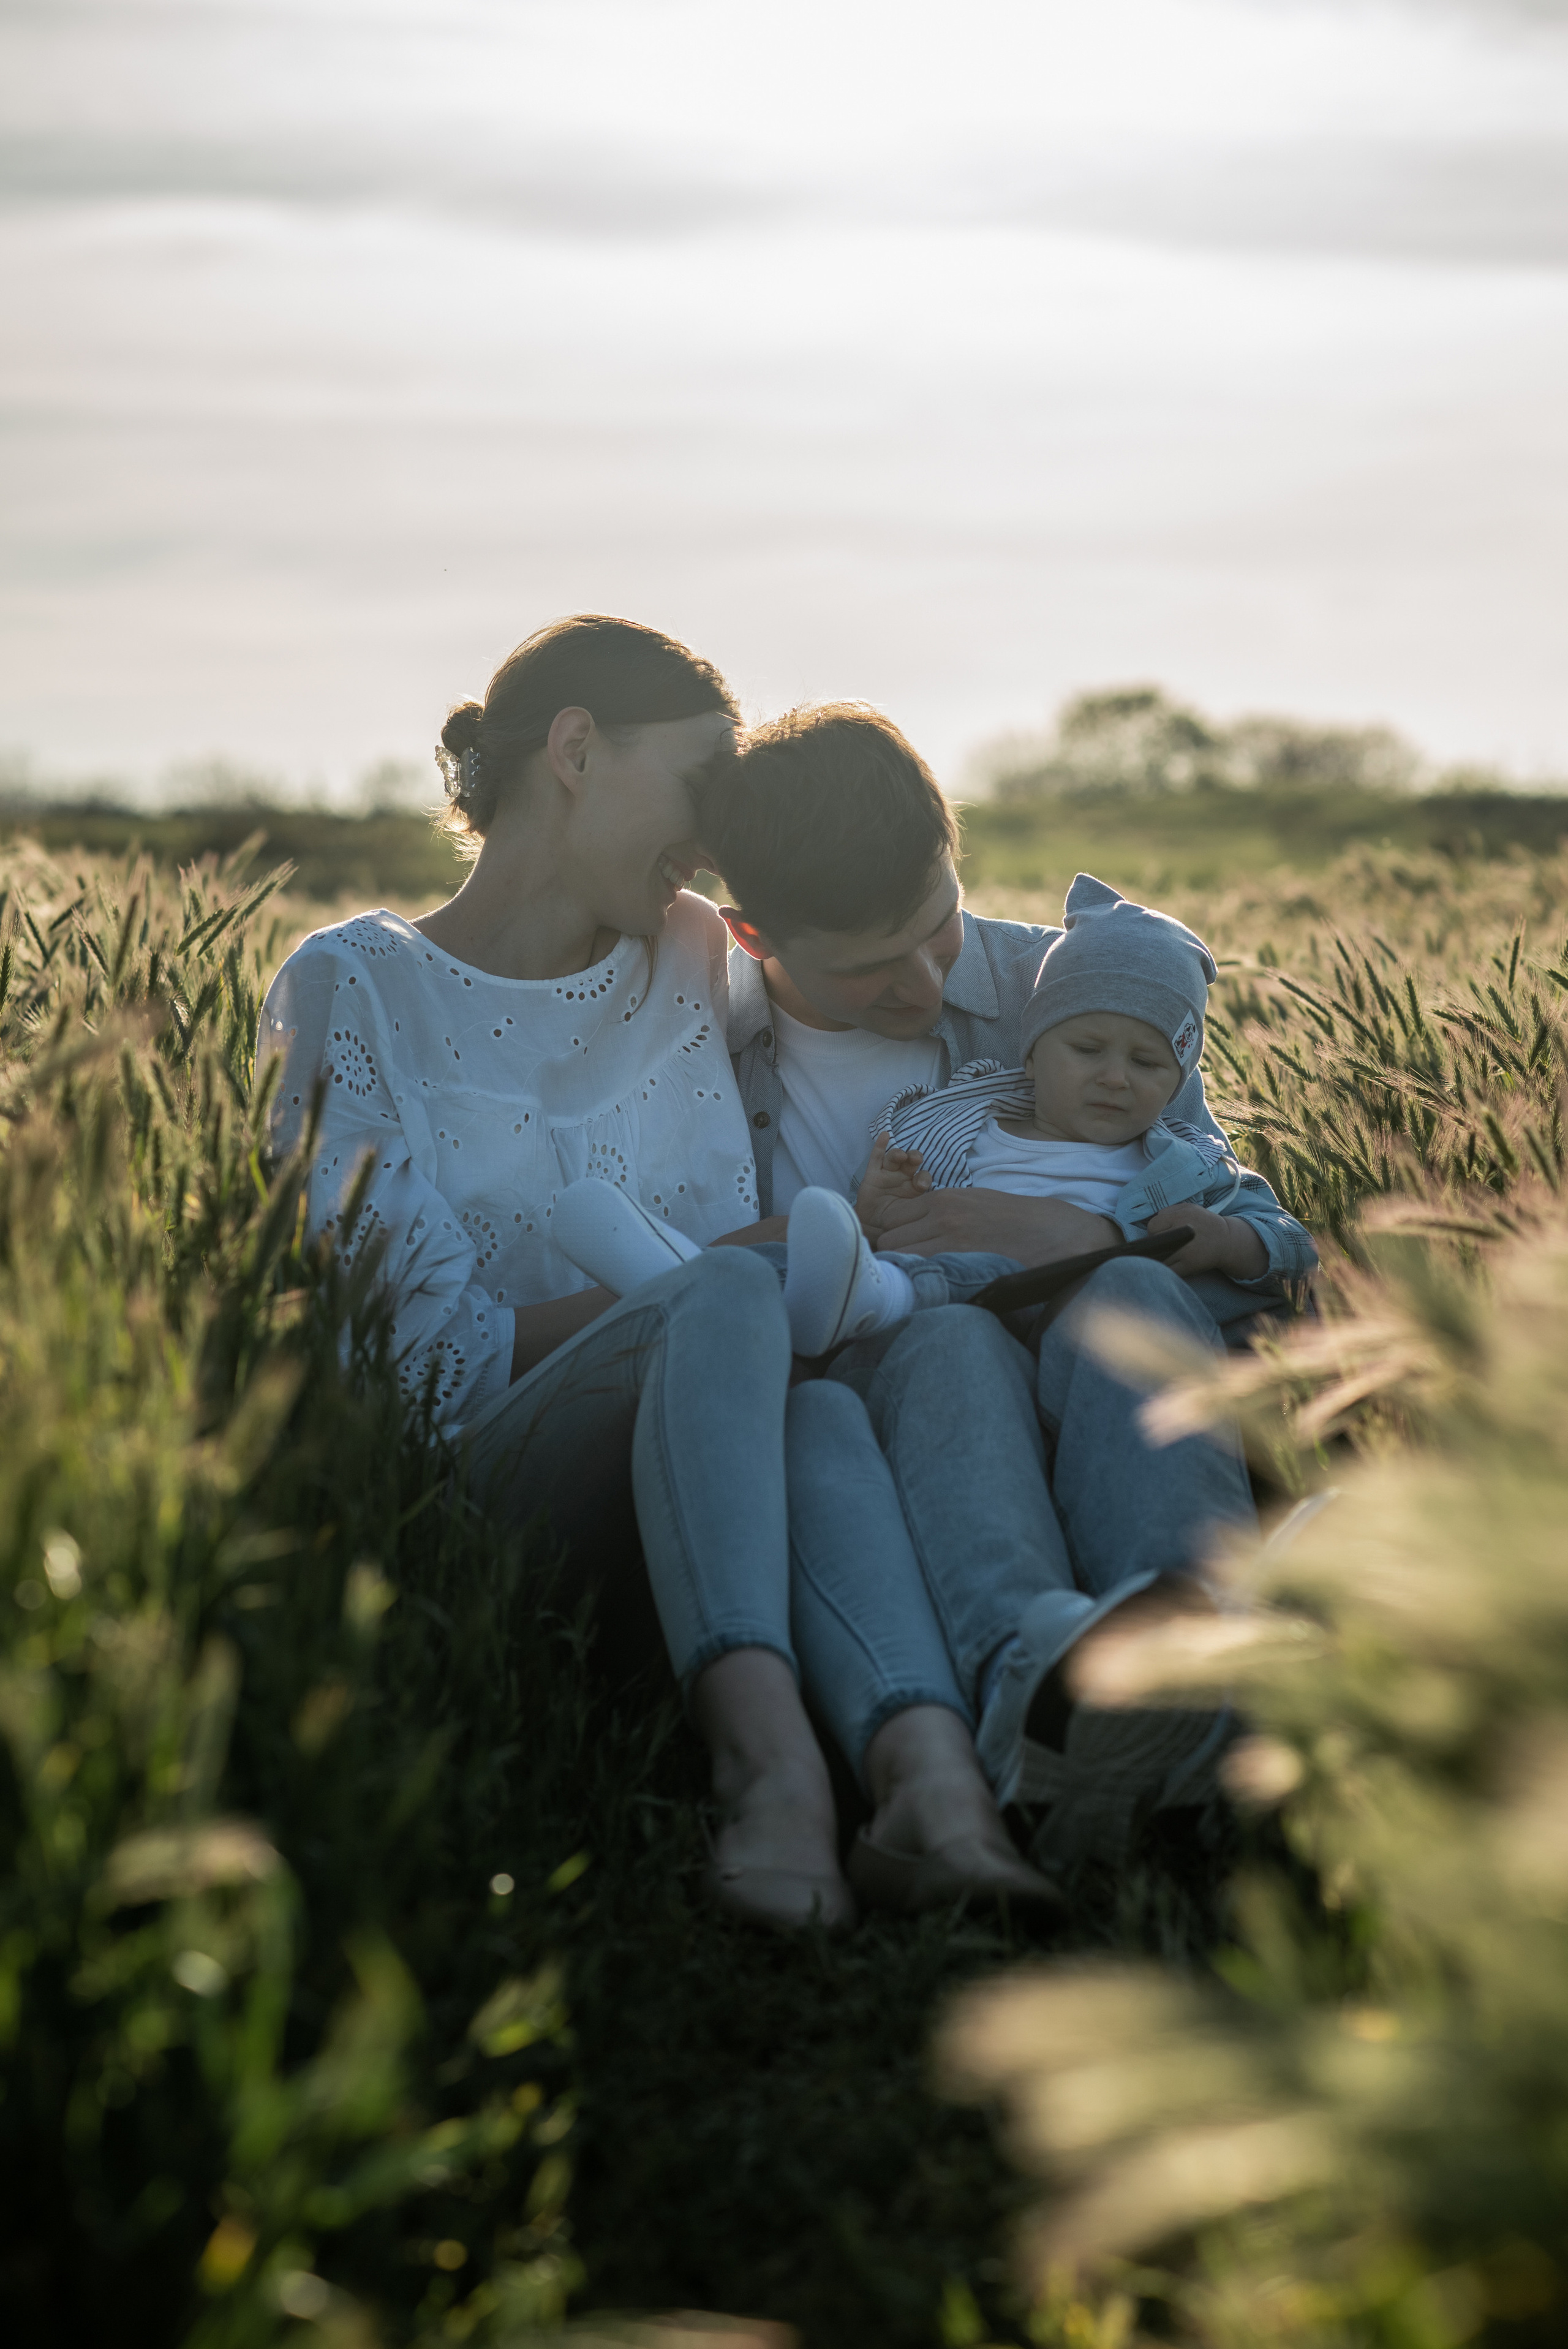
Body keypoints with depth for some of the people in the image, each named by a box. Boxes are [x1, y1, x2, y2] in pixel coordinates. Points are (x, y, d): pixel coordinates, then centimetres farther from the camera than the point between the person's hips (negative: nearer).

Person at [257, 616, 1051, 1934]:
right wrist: (724, 1277, -16)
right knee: (735, 1299, -33)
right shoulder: (355, 987, 3)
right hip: (488, 1482, -3)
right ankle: (767, 1749, -54)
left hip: (709, 1479, 3)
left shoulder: (691, 958, 17)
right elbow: (434, 1350, -6)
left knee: (822, 1412, -33)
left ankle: (928, 1771, -58)